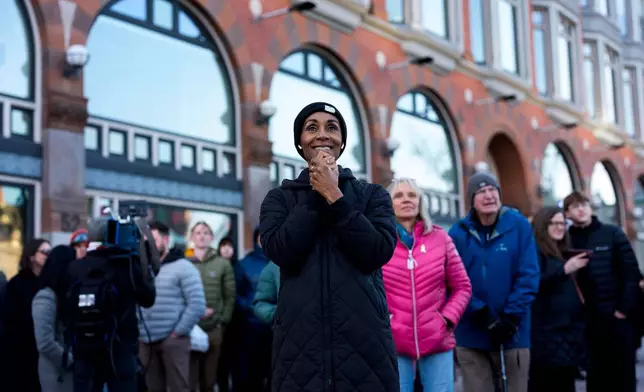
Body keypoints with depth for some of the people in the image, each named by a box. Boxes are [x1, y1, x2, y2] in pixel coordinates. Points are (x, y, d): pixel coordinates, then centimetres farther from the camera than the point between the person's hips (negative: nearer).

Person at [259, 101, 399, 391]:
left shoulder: (372, 195, 10)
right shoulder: (280, 198, 11)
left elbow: (380, 251, -7)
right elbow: (280, 250, -8)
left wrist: (334, 196, -8)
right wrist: (316, 193, -4)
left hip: (365, 337, 0)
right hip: (300, 340, 0)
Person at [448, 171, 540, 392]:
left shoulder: (519, 226, -3)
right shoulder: (459, 233, -1)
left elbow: (529, 276, -6)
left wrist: (510, 317, -14)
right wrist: (482, 314, -17)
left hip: (513, 334, 0)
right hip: (471, 335, 1)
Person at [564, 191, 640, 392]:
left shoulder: (612, 234, 1)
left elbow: (631, 272, -3)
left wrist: (625, 308, -9)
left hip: (618, 315, -1)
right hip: (588, 318, 1)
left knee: (623, 372, 5)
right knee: (596, 374, 7)